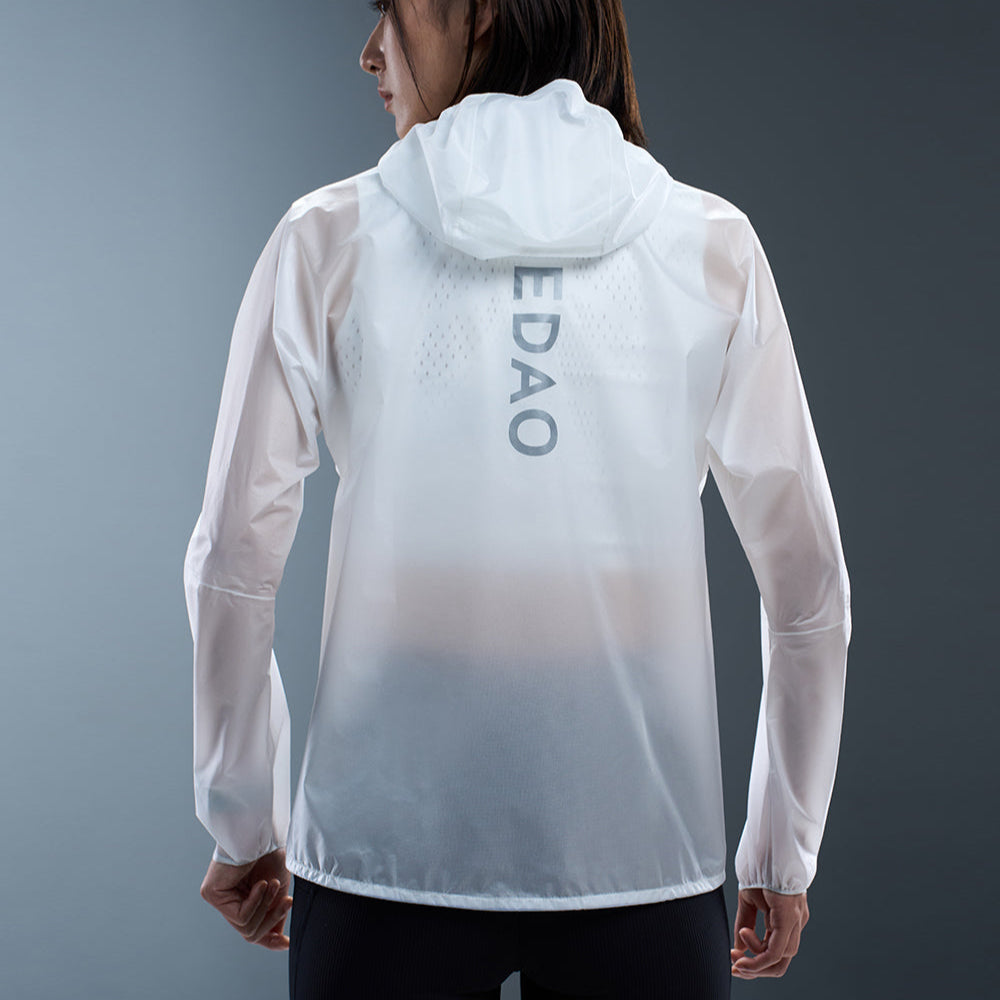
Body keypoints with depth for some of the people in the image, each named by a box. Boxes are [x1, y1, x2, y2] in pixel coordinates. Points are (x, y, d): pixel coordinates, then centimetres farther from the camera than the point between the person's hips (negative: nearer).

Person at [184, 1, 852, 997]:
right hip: (640, 845, 1)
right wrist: (782, 850, 12)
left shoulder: (332, 239, -3)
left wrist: (243, 821, 11)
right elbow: (806, 578, 1)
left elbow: (232, 560, -2)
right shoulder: (710, 244, 0)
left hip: (387, 849, 0)